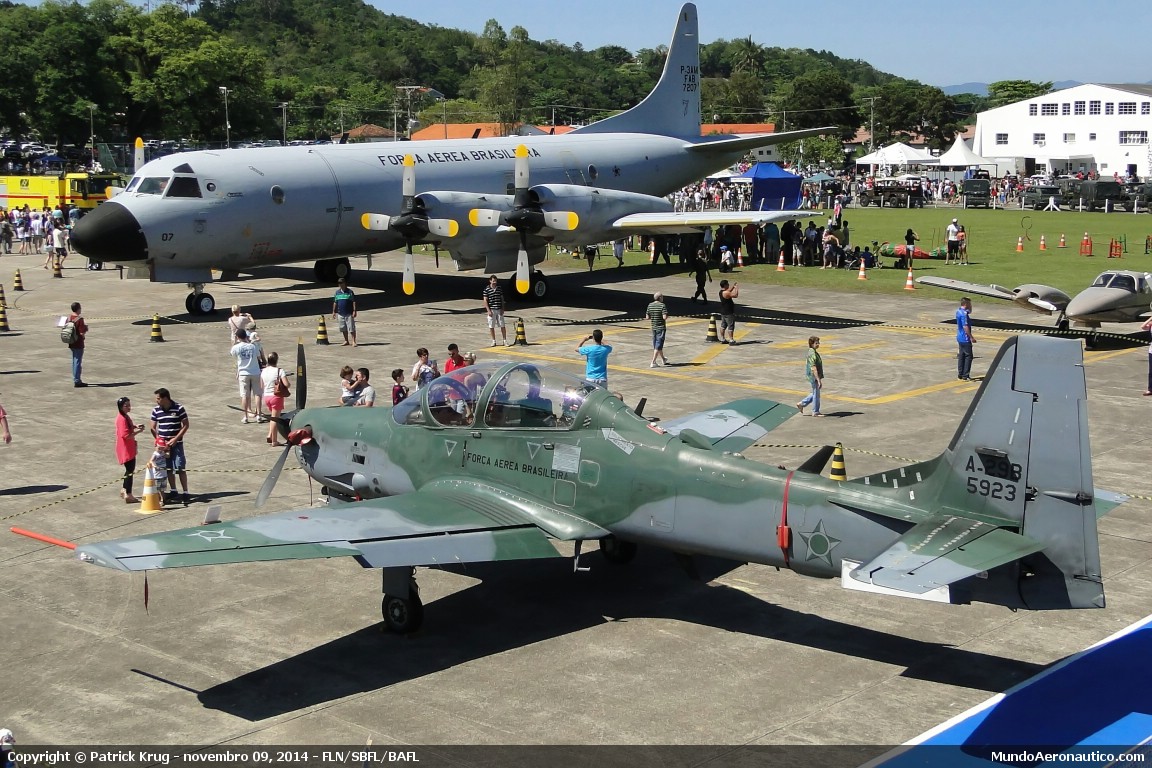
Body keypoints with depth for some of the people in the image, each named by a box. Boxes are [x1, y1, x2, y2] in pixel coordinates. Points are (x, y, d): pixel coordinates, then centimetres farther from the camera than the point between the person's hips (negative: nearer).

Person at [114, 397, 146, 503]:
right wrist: (138, 431, -21)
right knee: (130, 470, -5)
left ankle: (124, 490, 34)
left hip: (130, 448, 10)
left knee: (130, 469, 21)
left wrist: (135, 426, 8)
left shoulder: (126, 416, 9)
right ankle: (128, 495, -1)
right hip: (125, 449, -10)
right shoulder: (122, 419, -21)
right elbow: (126, 435, -27)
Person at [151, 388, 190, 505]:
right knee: (168, 469, 8)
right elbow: (153, 428, 7)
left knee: (180, 469, -6)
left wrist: (175, 439, -13)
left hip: (177, 444, -3)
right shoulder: (156, 410, 2)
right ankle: (173, 492, 20)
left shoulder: (179, 408, -8)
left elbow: (185, 425, -6)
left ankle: (185, 493, -2)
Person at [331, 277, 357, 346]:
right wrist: (334, 311, 13)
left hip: (349, 314, -5)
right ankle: (346, 341, 22)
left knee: (351, 328, -6)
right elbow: (335, 302, 15)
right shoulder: (337, 292, 9)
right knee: (343, 328, 12)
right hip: (340, 314, 5)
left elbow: (354, 302, -4)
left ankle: (353, 341, -5)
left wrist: (354, 311, -11)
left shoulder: (350, 291, -4)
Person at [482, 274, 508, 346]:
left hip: (499, 310, 2)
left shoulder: (499, 288, 7)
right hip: (491, 310, -2)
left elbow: (502, 299, 11)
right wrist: (488, 310, -12)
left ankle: (505, 340, 8)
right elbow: (485, 301, -5)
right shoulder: (487, 290, -4)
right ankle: (493, 341, 15)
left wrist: (502, 309, 2)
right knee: (491, 326, 5)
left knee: (502, 326, 1)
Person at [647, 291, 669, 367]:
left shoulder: (650, 305, 1)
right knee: (658, 346, -3)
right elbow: (665, 317, -22)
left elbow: (647, 317, 2)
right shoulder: (663, 305, -15)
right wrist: (666, 316, -1)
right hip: (661, 327, -6)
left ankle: (663, 359, 37)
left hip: (654, 327, 6)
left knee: (656, 344, 20)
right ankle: (653, 362, -10)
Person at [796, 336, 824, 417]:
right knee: (816, 394, 3)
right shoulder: (812, 354, -22)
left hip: (814, 377, 10)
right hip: (814, 377, -10)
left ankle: (801, 404, 25)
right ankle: (815, 412, 15)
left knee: (815, 393, 20)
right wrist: (818, 380, -28)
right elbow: (813, 368, -26)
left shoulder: (813, 352, 10)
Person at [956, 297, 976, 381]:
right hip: (965, 339, -10)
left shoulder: (958, 311, 9)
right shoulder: (964, 314, -20)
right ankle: (965, 376, -3)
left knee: (962, 355, 15)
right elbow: (965, 327, -24)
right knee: (968, 356, -3)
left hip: (960, 338, 10)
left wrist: (969, 310, 9)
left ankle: (960, 375, 19)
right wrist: (971, 337, -21)